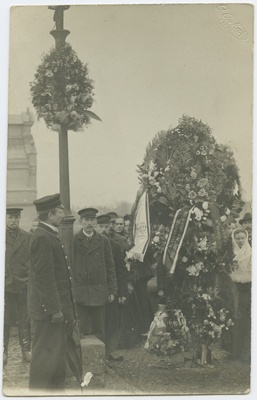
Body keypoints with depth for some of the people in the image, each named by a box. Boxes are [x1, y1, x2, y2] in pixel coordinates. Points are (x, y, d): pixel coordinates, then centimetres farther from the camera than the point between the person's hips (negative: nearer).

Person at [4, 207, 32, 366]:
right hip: (5, 286, -1)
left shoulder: (28, 237, 6)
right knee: (5, 320, 3)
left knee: (25, 320, 6)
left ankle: (26, 350, 15)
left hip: (24, 285, 1)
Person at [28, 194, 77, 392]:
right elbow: (45, 277, -22)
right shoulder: (42, 238, -18)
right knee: (46, 355, -2)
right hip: (49, 308, -10)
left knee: (59, 353, 18)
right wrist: (55, 309, -21)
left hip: (58, 306, 10)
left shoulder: (51, 235, 14)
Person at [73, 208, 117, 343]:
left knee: (100, 331, 7)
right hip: (80, 293, -3)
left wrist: (112, 290, 6)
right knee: (83, 330, -3)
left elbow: (110, 267, 10)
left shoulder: (104, 241, 9)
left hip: (99, 292, 3)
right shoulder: (73, 240, 0)